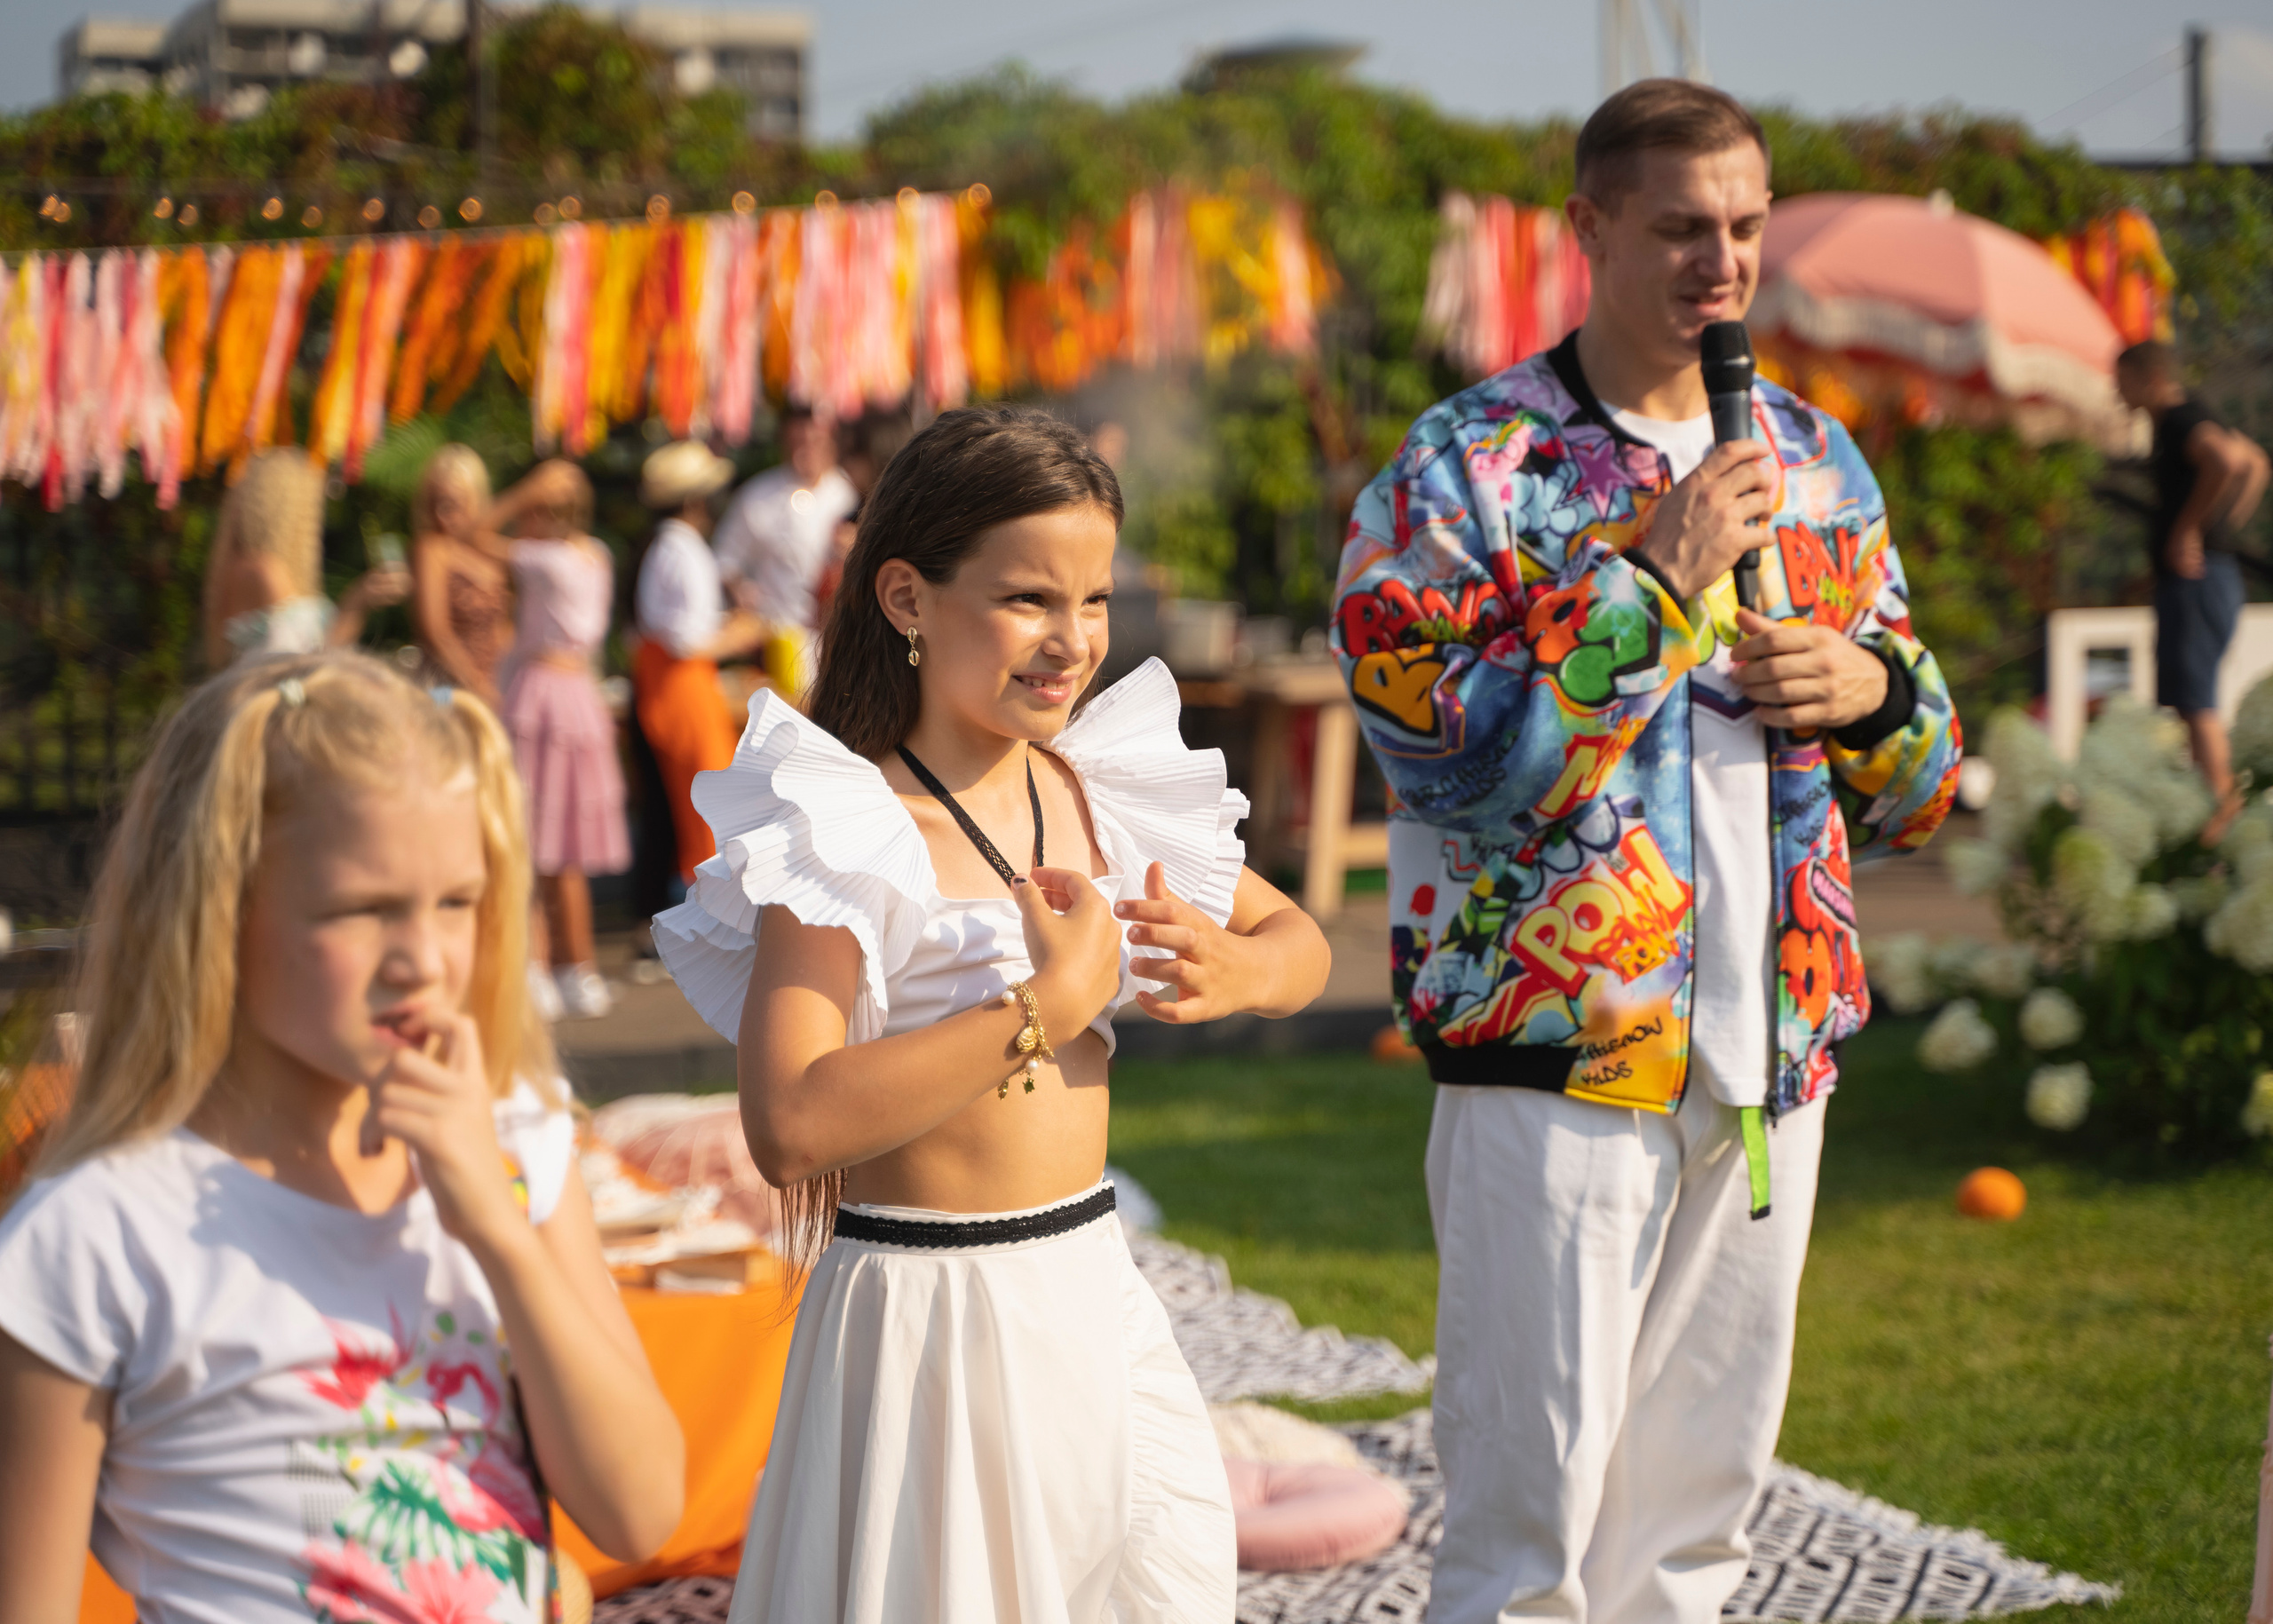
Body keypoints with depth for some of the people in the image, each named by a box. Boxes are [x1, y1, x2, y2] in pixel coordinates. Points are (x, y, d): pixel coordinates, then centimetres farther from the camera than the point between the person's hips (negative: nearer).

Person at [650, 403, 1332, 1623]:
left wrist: (1226, 973, -6)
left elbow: (1298, 944, 19)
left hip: (1098, 1295, 7)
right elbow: (790, 1125, -28)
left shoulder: (1099, 792, 5)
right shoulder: (849, 826, -15)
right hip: (929, 1321, -7)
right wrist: (1051, 1002, -23)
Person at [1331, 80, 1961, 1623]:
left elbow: (1919, 792, 17)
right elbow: (1447, 752, -18)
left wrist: (1876, 684, -6)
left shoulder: (1817, 460, 11)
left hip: (1774, 1056, 6)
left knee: (1701, 1498, 14)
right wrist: (1665, 583, -19)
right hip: (1553, 1050, -5)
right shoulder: (1466, 465, -6)